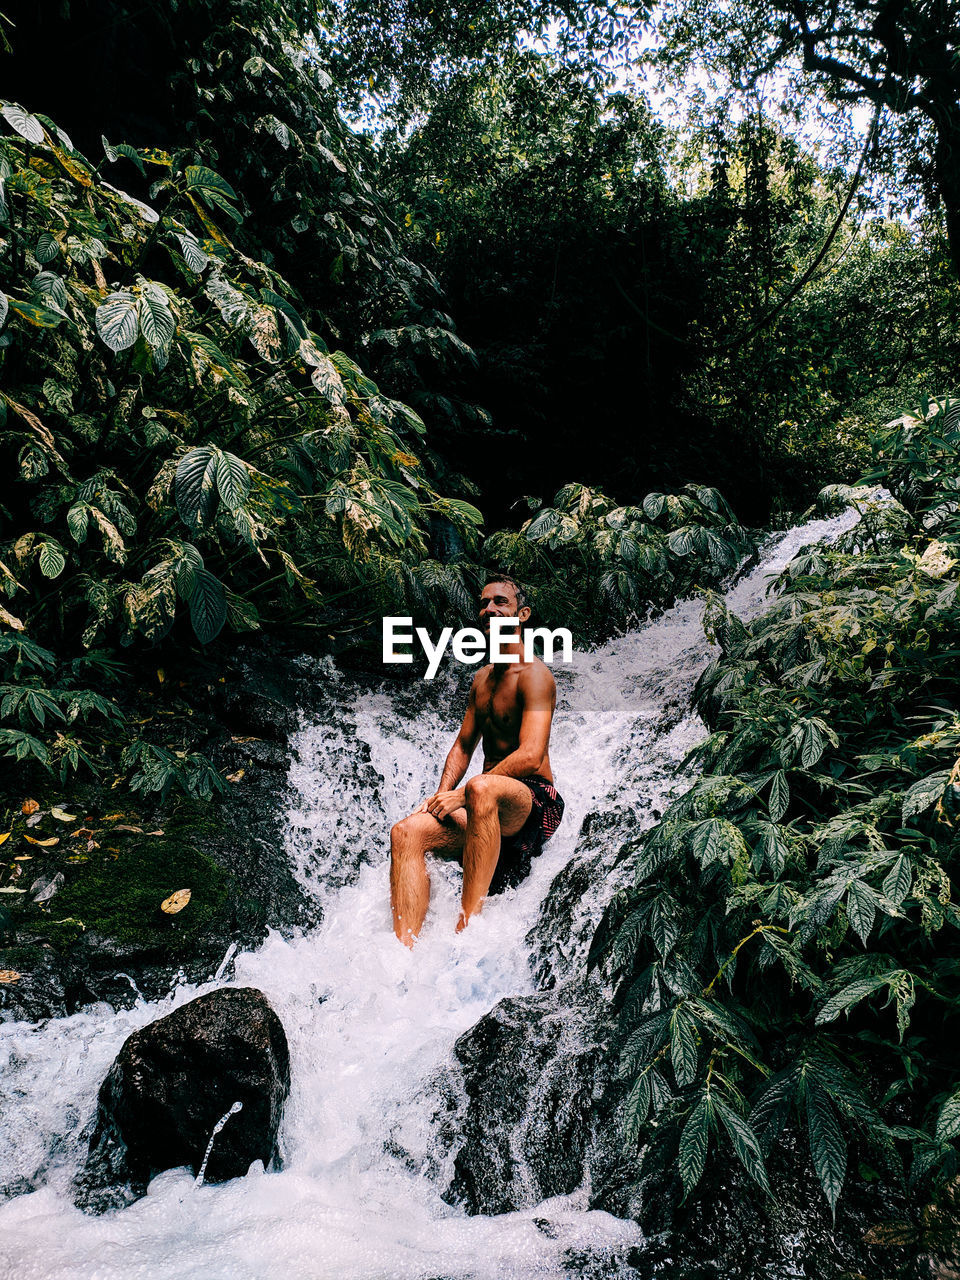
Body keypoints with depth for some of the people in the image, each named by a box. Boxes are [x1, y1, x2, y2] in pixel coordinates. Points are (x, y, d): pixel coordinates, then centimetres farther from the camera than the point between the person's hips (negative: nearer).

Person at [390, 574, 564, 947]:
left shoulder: (534, 674, -10)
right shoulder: (482, 678, 17)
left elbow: (531, 757, -21)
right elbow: (463, 745, 21)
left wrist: (460, 795, -18)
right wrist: (441, 794, 1)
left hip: (532, 800, -7)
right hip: (486, 803, 8)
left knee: (481, 787, -41)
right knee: (406, 831, -17)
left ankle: (467, 927, -37)